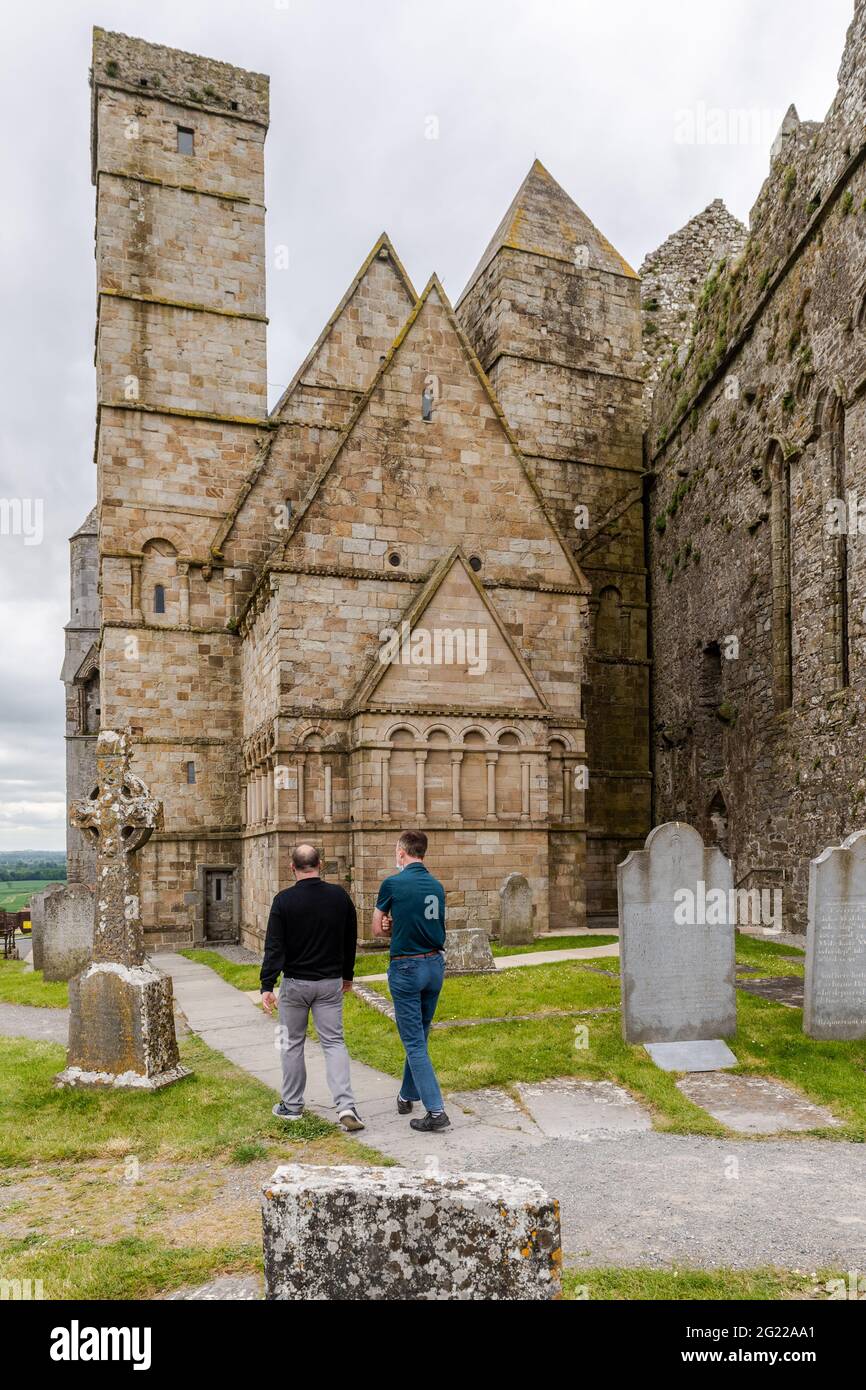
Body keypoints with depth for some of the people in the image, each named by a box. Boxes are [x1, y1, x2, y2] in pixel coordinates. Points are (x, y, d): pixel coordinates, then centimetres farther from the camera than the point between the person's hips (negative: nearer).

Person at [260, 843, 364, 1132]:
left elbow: (274, 947, -14)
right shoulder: (340, 896, -2)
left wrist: (267, 986, -13)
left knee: (292, 1043, 13)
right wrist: (347, 975, 20)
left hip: (295, 983, -2)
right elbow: (350, 940, 8)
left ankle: (292, 1106, 23)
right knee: (334, 1042, 6)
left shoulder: (284, 900, -12)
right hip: (330, 982, 2)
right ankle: (346, 1106, -7)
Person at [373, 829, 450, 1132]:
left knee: (414, 1042, -1)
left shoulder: (393, 884, -12)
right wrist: (400, 926, 1)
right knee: (419, 1037, 20)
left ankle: (435, 1111, -5)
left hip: (406, 968, -6)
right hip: (436, 965, 7)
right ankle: (407, 1096, 34)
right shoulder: (437, 885, 6)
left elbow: (377, 929, -2)